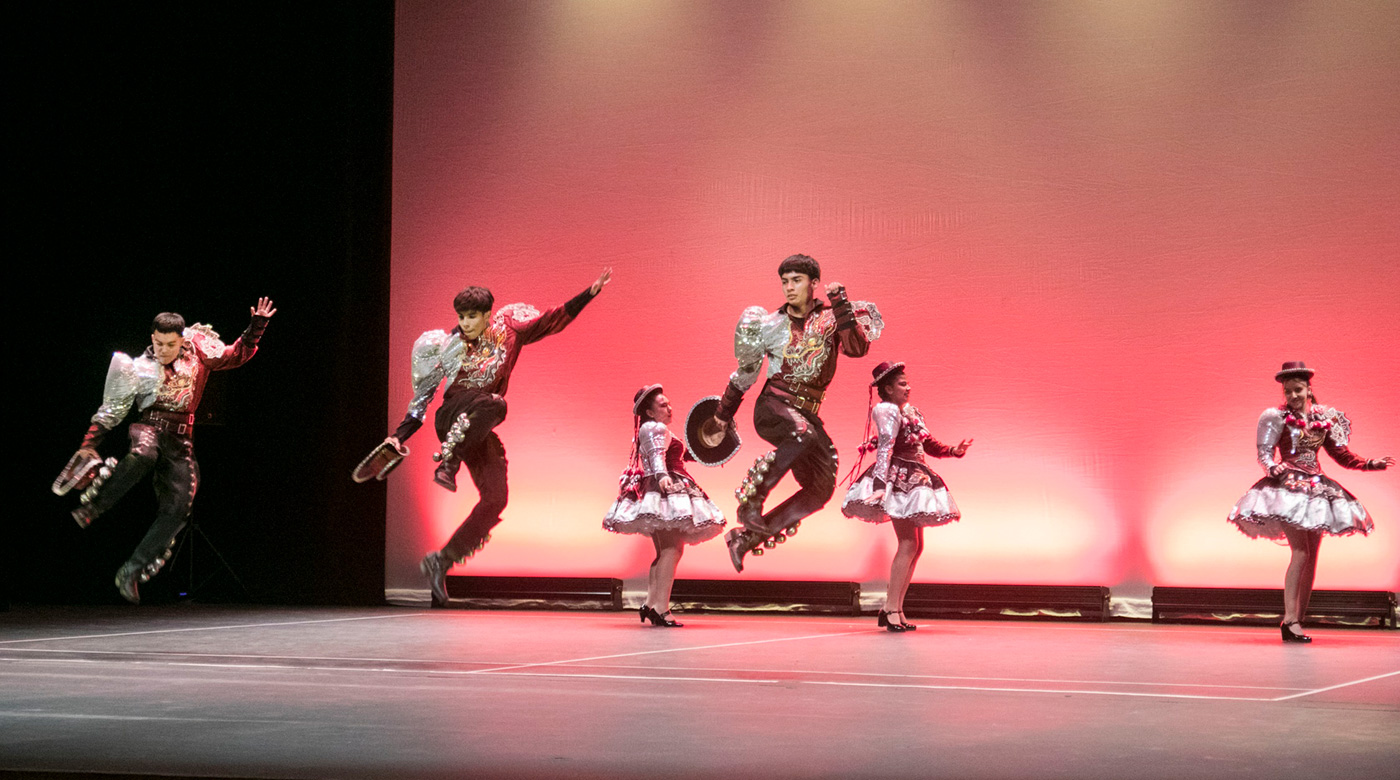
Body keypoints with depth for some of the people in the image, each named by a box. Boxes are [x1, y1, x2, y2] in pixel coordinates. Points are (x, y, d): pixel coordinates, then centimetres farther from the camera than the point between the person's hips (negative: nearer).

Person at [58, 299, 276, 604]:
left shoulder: (197, 351, 5)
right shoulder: (138, 369, -1)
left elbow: (237, 355, 14)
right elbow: (111, 411, 3)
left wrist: (257, 325, 1)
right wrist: (89, 445, -4)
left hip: (181, 440, 3)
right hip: (149, 427, -3)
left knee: (178, 506, -11)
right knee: (143, 453, -41)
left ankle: (132, 571, -6)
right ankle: (91, 506, -27)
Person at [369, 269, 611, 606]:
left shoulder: (507, 331, 6)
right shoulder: (447, 347, 0)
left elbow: (554, 319, 8)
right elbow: (422, 397, 4)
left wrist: (592, 291, 0)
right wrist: (397, 437, -4)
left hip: (481, 432, 4)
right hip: (452, 418, -4)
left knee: (494, 500, -12)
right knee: (492, 403, -38)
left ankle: (441, 560, -8)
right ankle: (447, 462, -38)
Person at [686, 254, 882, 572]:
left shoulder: (831, 318, 6)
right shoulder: (769, 326, 4)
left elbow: (857, 348, -13)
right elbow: (744, 374, 15)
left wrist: (840, 304, -16)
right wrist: (722, 416, 21)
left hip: (806, 412, 4)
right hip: (773, 404, -3)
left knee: (821, 489, -6)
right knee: (803, 435, -38)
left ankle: (747, 537, 2)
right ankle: (752, 496, -28)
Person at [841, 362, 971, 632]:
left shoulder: (911, 410, 17)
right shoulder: (887, 411, -10)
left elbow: (928, 444, 26)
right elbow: (885, 448, -22)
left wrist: (953, 451, 13)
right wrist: (880, 483, -32)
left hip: (913, 480, 10)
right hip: (898, 478, -10)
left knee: (915, 546, 8)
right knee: (908, 543, -16)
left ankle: (895, 610, 11)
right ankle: (891, 609, -17)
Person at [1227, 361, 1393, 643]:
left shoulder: (1324, 418, 9)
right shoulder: (1278, 418, -2)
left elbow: (1340, 453, 15)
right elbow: (1264, 453, -4)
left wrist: (1369, 465, 6)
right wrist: (1273, 468, -24)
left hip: (1317, 487, 5)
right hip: (1289, 487, -5)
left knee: (1311, 556, 4)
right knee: (1300, 552, -17)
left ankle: (1299, 619, 11)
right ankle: (1290, 619, -19)